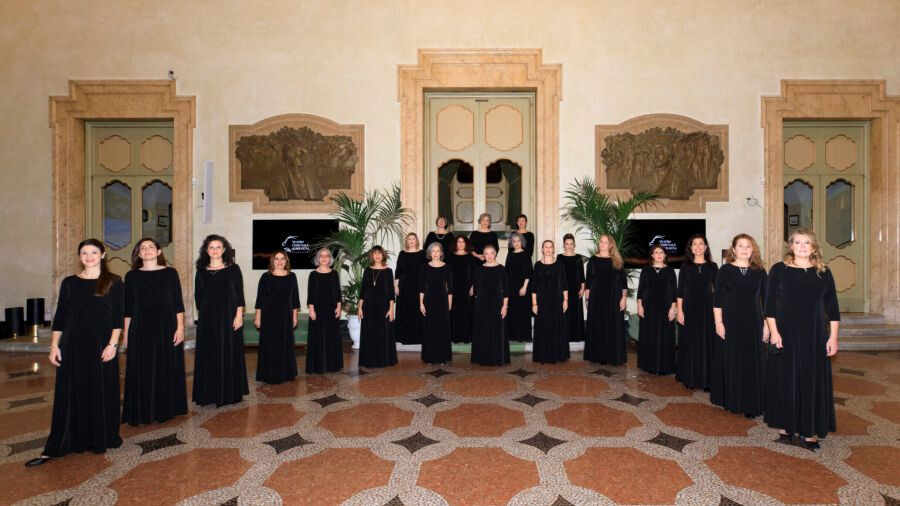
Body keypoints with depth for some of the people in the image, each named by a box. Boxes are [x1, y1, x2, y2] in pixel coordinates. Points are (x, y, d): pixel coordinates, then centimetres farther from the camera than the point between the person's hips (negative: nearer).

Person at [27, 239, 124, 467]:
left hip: (101, 346, -2)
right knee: (70, 394, 6)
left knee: (102, 393, 5)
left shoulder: (113, 283, -1)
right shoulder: (69, 283, 7)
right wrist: (54, 345, 1)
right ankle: (55, 447, 13)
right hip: (73, 346, 2)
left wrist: (112, 344, -11)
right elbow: (60, 317, 8)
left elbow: (118, 317, -4)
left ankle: (102, 438, 19)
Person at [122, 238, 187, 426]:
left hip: (166, 328, -1)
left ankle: (165, 409, 18)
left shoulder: (170, 273, 1)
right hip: (140, 329, 1)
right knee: (141, 371, 5)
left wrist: (180, 327, -6)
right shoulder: (132, 276, 5)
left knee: (166, 369, 5)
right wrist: (126, 331, 4)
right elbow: (128, 307, 7)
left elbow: (178, 303, 0)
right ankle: (142, 412, 16)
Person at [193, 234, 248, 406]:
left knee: (229, 354, 3)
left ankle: (229, 392, 15)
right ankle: (209, 393, 16)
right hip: (207, 318, 3)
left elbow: (239, 294, -4)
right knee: (208, 355, 6)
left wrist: (239, 315, -10)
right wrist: (203, 313, 5)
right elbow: (198, 295, 10)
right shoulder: (201, 270, 6)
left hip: (228, 316, -2)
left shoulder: (233, 268, -1)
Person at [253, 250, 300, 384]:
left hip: (286, 315, 2)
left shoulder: (292, 276, 4)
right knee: (269, 344, 3)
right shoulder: (266, 276, -2)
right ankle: (270, 375, 12)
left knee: (286, 344, 9)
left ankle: (286, 373, 21)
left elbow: (295, 297, 7)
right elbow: (260, 298, -1)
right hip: (269, 315, -2)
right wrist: (258, 316, -4)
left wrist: (295, 316, 6)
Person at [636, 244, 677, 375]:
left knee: (664, 336, 2)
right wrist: (639, 305, -2)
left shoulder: (670, 271, 2)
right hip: (649, 306, 1)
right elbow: (641, 289, 4)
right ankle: (649, 364, 16)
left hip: (664, 307, -1)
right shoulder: (646, 269, 4)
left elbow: (673, 290, 1)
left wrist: (673, 308, -5)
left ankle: (664, 365, 11)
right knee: (648, 336, 6)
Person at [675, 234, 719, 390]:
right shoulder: (685, 266, 4)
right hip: (689, 307, 0)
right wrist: (680, 311, -5)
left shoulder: (712, 266, 5)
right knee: (689, 343, 4)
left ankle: (706, 379, 13)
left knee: (707, 343, 3)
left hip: (707, 308, 1)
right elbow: (680, 290, 1)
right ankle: (689, 377, 14)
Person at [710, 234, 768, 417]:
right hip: (730, 321, -2)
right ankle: (731, 400, 18)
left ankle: (751, 404, 16)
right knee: (730, 361, 5)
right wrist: (718, 322, -9)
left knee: (753, 363, 5)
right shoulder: (725, 270, -1)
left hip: (753, 322, 2)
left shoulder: (759, 271, 5)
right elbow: (717, 298, -3)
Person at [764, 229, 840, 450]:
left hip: (815, 335, 2)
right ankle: (786, 424, 20)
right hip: (786, 333, -2)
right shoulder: (779, 270, -2)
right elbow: (770, 304, -4)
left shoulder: (823, 272, 5)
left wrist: (833, 337, 1)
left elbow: (832, 307, 6)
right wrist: (774, 332, -10)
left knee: (814, 381, 6)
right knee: (786, 379, 6)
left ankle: (811, 431, 17)